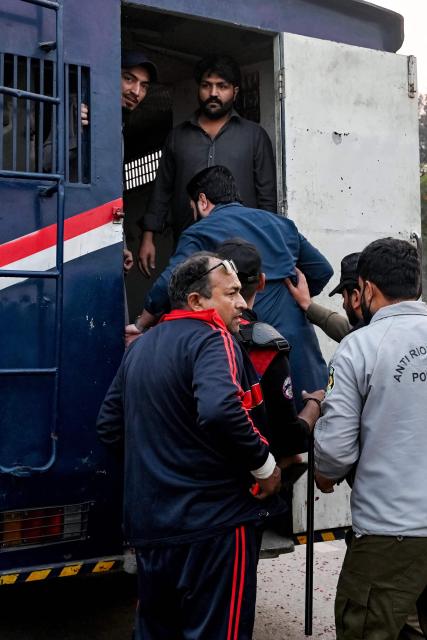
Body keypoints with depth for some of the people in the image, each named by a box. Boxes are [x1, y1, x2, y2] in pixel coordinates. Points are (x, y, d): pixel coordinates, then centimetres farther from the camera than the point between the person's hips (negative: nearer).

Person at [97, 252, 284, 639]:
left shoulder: (140, 347, 13)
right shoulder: (212, 339, -13)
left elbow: (109, 426, 18)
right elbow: (219, 411, -32)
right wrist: (265, 464, -18)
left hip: (148, 524, 8)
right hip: (214, 521, -8)